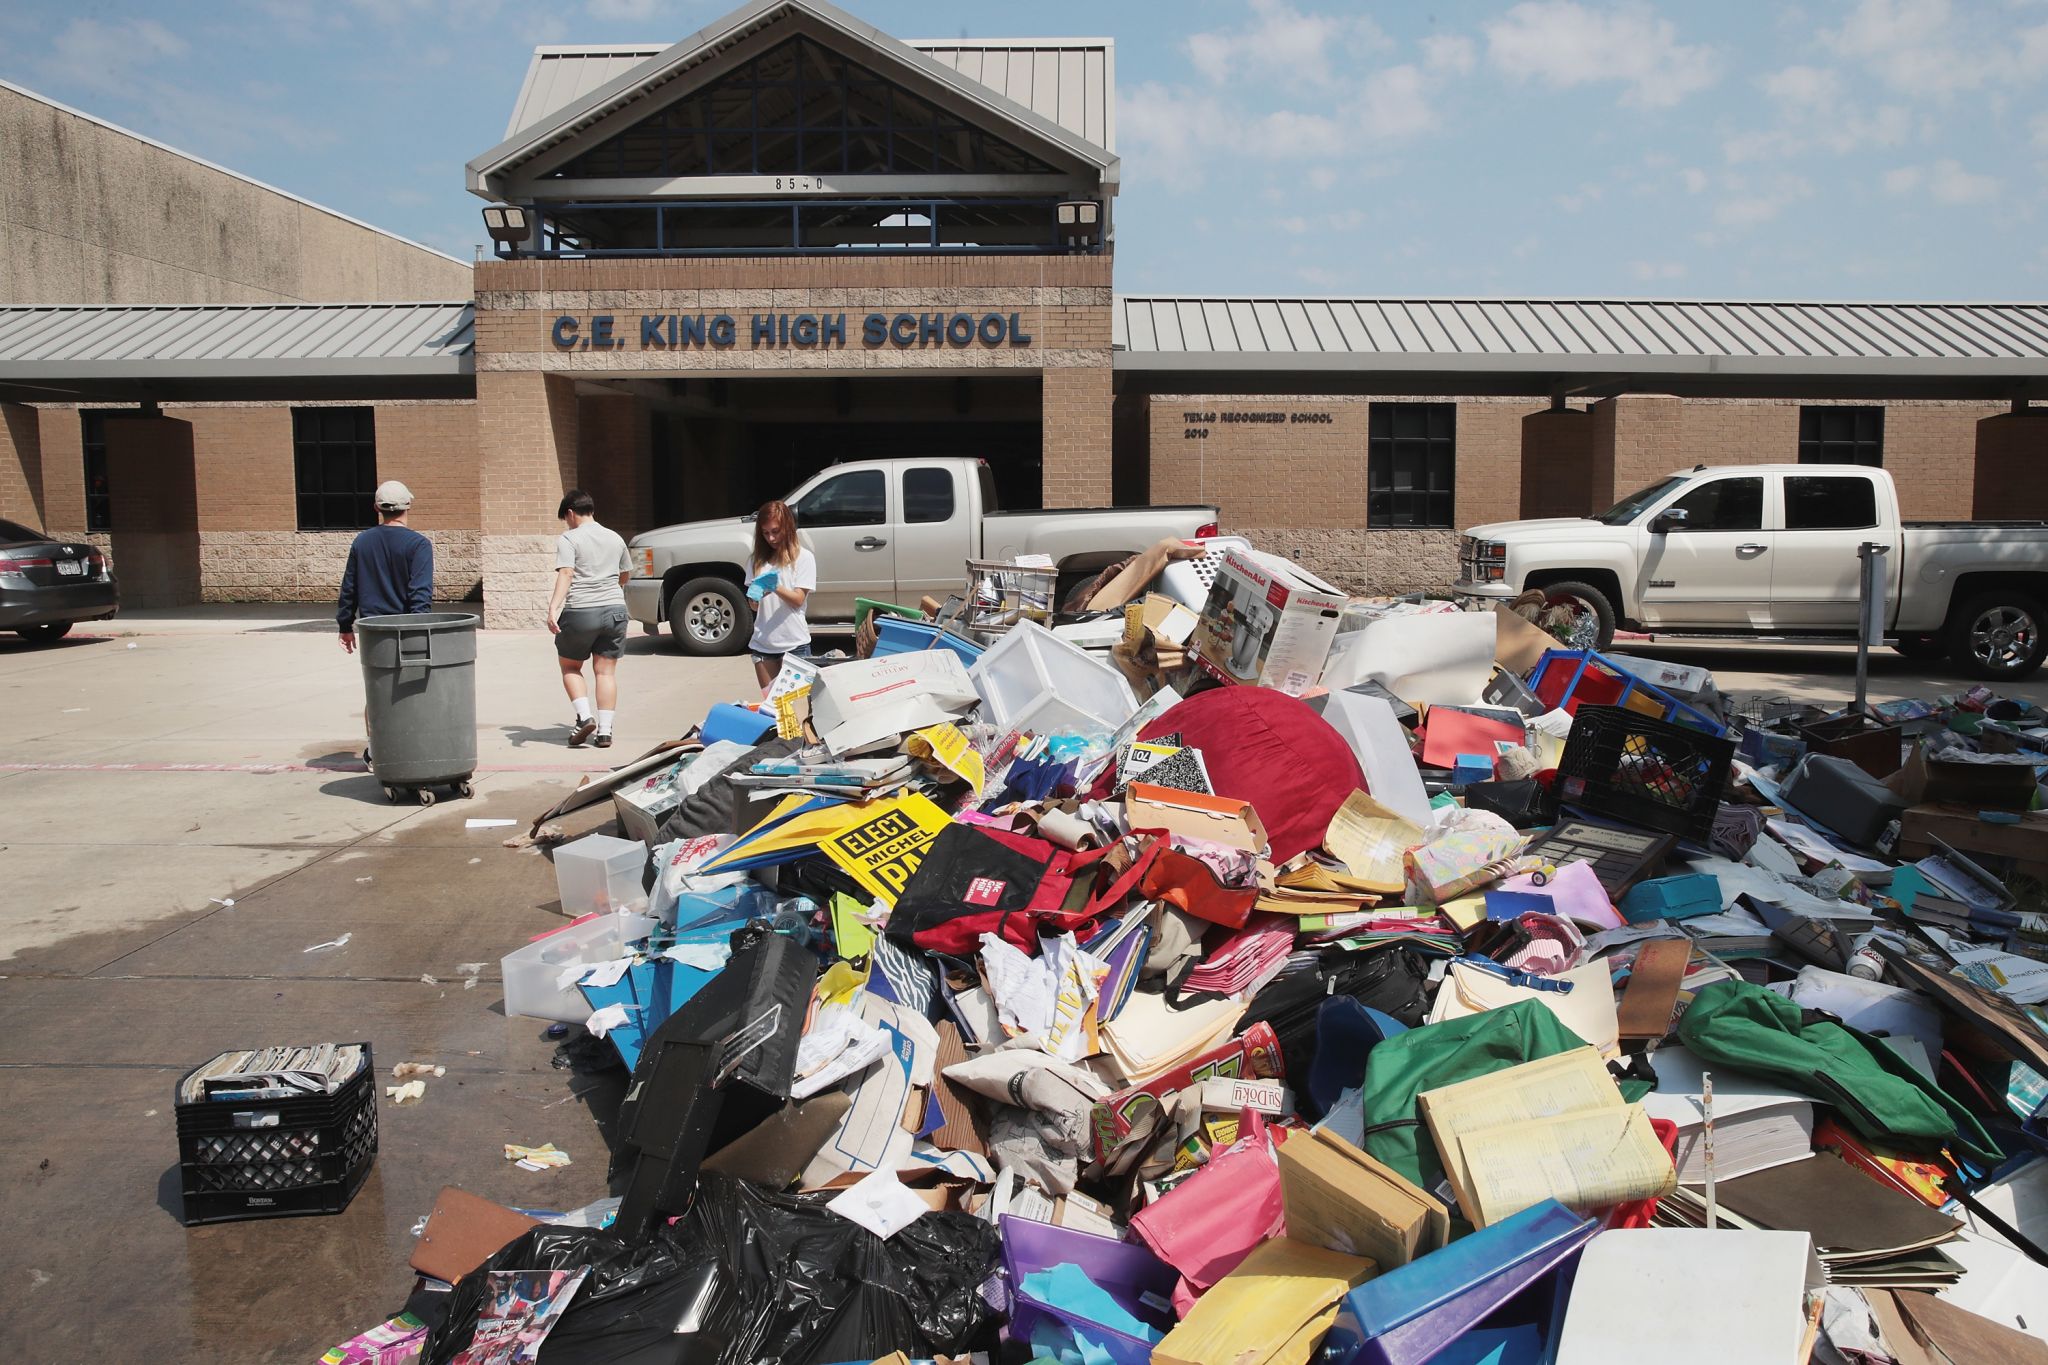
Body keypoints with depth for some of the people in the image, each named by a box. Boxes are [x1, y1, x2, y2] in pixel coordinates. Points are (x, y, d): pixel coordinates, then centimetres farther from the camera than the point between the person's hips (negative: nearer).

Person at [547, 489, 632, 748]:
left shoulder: (569, 539, -3)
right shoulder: (615, 538, 13)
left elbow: (565, 574, -17)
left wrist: (553, 607, -25)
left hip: (580, 612, -4)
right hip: (614, 610, 4)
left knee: (569, 666, 15)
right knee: (606, 671, 6)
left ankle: (585, 716, -1)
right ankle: (604, 731, 2)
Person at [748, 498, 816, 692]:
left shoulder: (803, 557, -3)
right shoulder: (759, 559, 9)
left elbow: (798, 600, -9)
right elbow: (754, 606, 7)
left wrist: (776, 587, -27)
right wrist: (755, 595, -17)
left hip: (794, 643, -4)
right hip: (763, 643, 4)